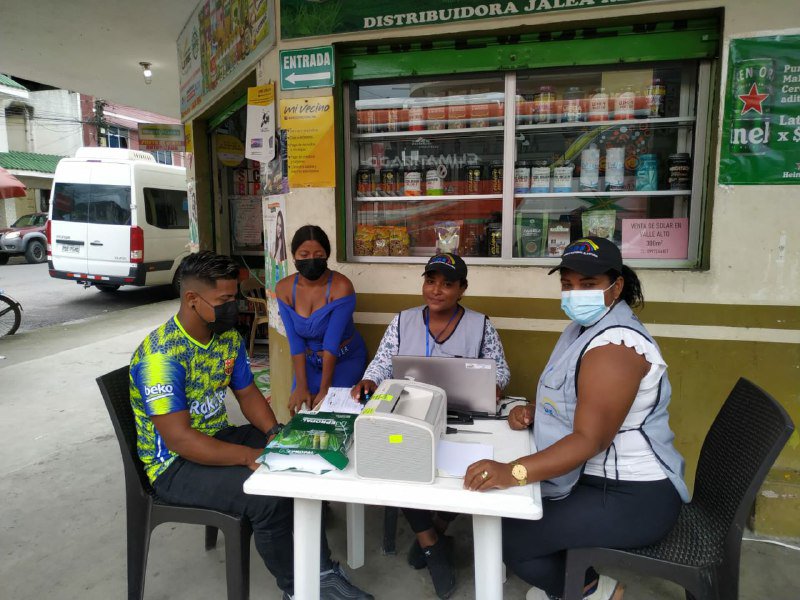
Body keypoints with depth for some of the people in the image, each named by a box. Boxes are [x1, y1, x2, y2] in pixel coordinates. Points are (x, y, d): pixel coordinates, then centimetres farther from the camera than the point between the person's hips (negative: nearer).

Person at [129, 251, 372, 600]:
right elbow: (178, 440, -29)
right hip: (175, 464, -8)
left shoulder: (228, 337, 0)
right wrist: (250, 456, -32)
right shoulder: (160, 356, -25)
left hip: (220, 436, 8)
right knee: (270, 495, -27)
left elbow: (247, 393, 9)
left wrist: (274, 435, -8)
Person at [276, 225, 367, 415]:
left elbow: (332, 341, -25)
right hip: (310, 360, 4)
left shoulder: (341, 287, -24)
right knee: (298, 407, -6)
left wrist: (324, 389, -23)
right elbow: (294, 341, -12)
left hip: (345, 358, -3)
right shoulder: (284, 288, -11)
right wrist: (301, 386, -18)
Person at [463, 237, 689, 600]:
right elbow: (575, 401, 17)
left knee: (508, 538, -13)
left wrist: (513, 472, -43)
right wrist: (533, 412, -4)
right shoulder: (587, 329, 7)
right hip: (599, 478, 10)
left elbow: (590, 439, -32)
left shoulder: (615, 345, -25)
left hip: (632, 499, -10)